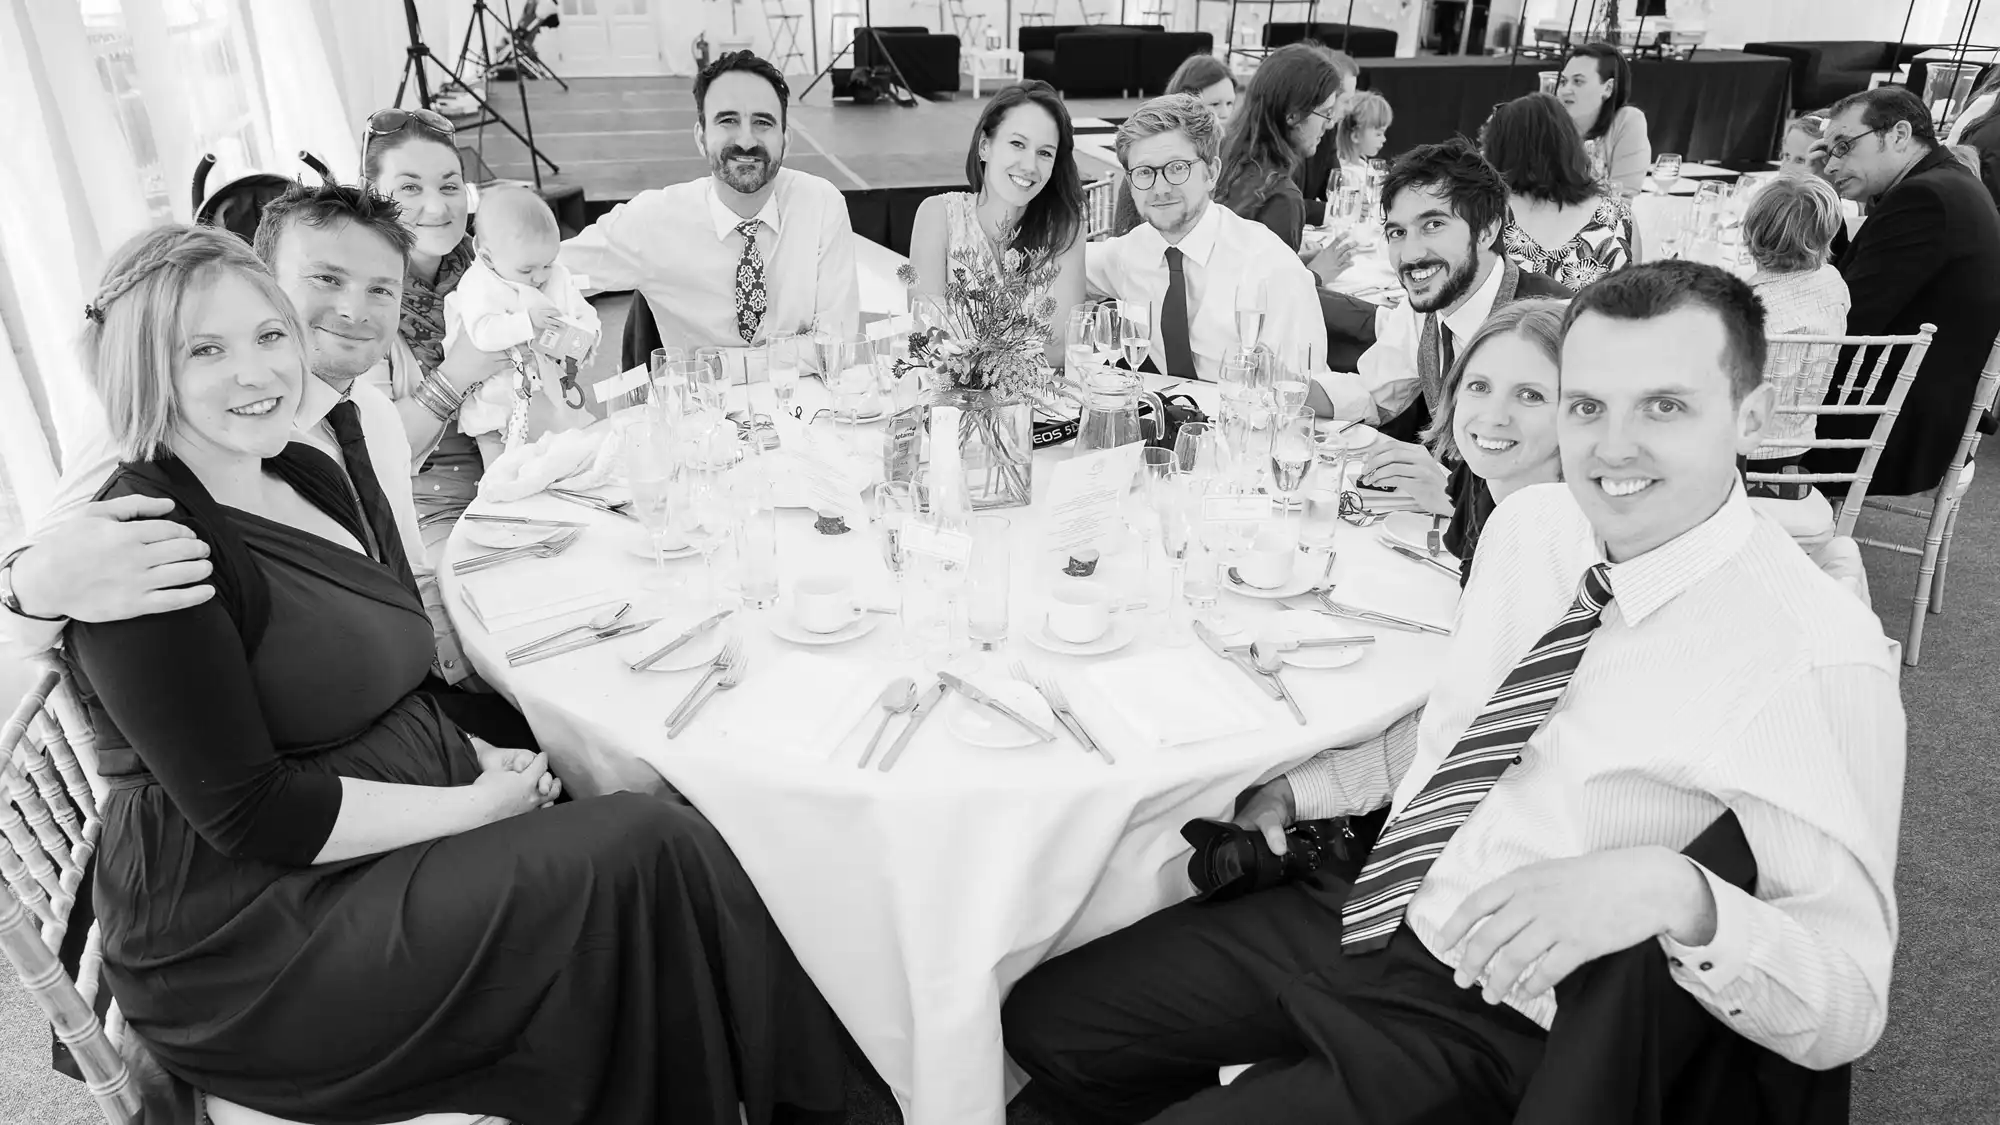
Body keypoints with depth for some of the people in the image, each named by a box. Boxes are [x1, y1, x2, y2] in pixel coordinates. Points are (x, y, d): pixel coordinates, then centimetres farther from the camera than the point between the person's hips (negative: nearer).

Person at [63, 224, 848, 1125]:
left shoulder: (309, 475, 9)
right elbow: (253, 814, -19)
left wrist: (476, 755, 1)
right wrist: (475, 806, -14)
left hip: (397, 840, 7)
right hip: (252, 938, -7)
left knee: (657, 839, -13)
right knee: (641, 854, -20)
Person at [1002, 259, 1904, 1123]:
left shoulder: (1819, 659, -20)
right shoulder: (1528, 524, 0)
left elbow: (1849, 1002, -18)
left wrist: (1676, 894, -36)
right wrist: (1297, 788, 9)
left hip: (1494, 1030, -6)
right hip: (1352, 915, 7)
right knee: (1043, 1020, 9)